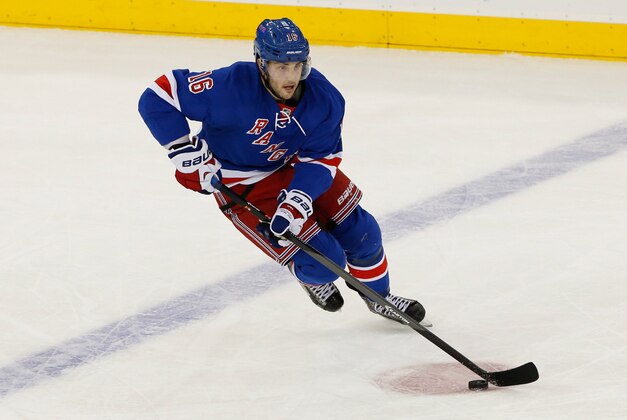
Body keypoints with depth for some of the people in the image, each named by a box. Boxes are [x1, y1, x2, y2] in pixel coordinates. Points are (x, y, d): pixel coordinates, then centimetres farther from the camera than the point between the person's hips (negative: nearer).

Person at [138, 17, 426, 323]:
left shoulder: (323, 97, -20)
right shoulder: (231, 87, -34)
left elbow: (321, 157, -17)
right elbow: (158, 97, -29)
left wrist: (297, 202, -32)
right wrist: (186, 152, -31)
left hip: (296, 168, 5)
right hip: (244, 189, -5)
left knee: (360, 231, 8)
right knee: (323, 261, -11)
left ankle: (378, 296, 39)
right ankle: (312, 277, 28)